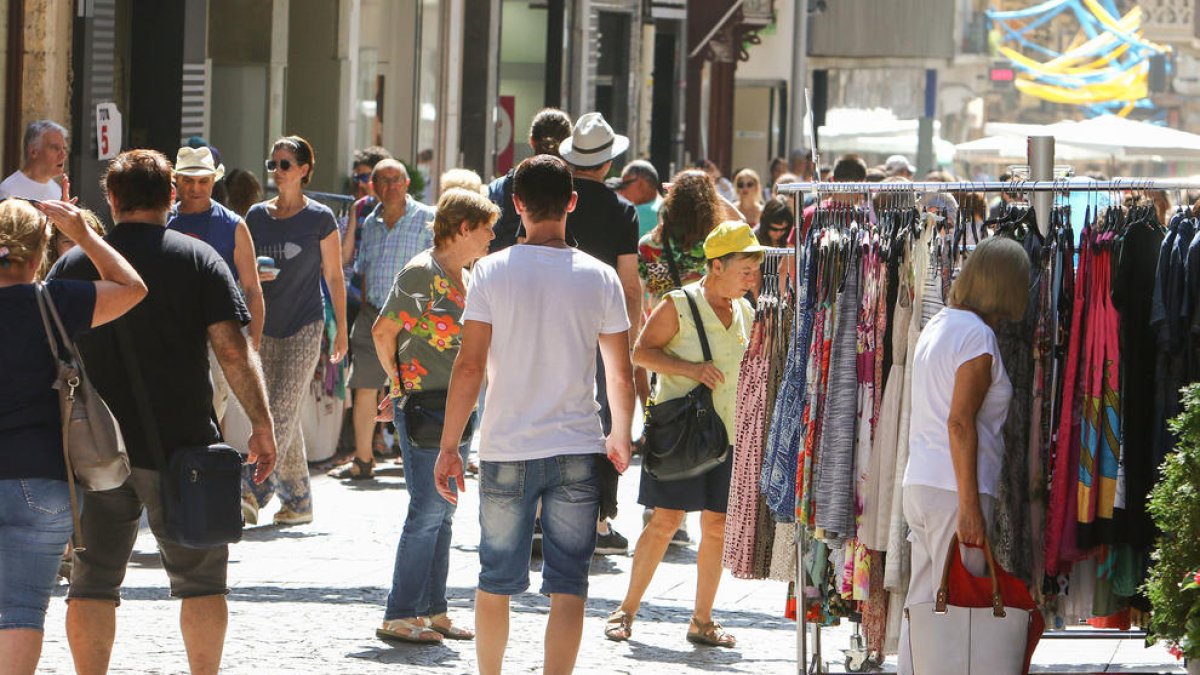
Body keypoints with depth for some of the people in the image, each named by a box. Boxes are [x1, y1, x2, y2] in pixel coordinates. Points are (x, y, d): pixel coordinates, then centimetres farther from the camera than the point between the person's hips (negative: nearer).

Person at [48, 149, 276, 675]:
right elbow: (233, 351, -8)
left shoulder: (74, 263, 4)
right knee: (200, 578, 10)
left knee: (92, 581, 7)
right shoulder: (199, 260, -1)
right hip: (180, 448, -1)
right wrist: (262, 425, -4)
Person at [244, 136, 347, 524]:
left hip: (305, 325, -5)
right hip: (268, 328, 5)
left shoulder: (320, 218, -3)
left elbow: (333, 276, 0)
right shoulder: (257, 216, 8)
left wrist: (341, 329, -1)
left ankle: (254, 491, -20)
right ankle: (298, 500, 14)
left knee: (283, 410, -13)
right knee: (284, 415, 8)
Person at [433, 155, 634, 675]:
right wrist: (620, 442, 19)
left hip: (506, 453, 0)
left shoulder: (492, 271, -4)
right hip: (578, 452, 0)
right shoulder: (599, 278, 0)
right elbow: (620, 376, 4)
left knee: (495, 582, 13)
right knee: (567, 587, 1)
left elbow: (469, 367, -7)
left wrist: (449, 447, 0)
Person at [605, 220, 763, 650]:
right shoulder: (679, 306, -7)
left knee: (718, 527, 4)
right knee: (666, 520, -6)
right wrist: (691, 368, -19)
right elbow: (641, 351, -8)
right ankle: (627, 611, 5)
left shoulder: (745, 313, 11)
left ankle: (702, 621, 12)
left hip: (728, 436, 5)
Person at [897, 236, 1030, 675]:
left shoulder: (937, 325, 14)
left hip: (919, 486, 9)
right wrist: (970, 506, -19)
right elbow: (960, 422, -19)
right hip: (953, 490, -9)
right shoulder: (978, 335, -13)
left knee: (923, 602, 11)